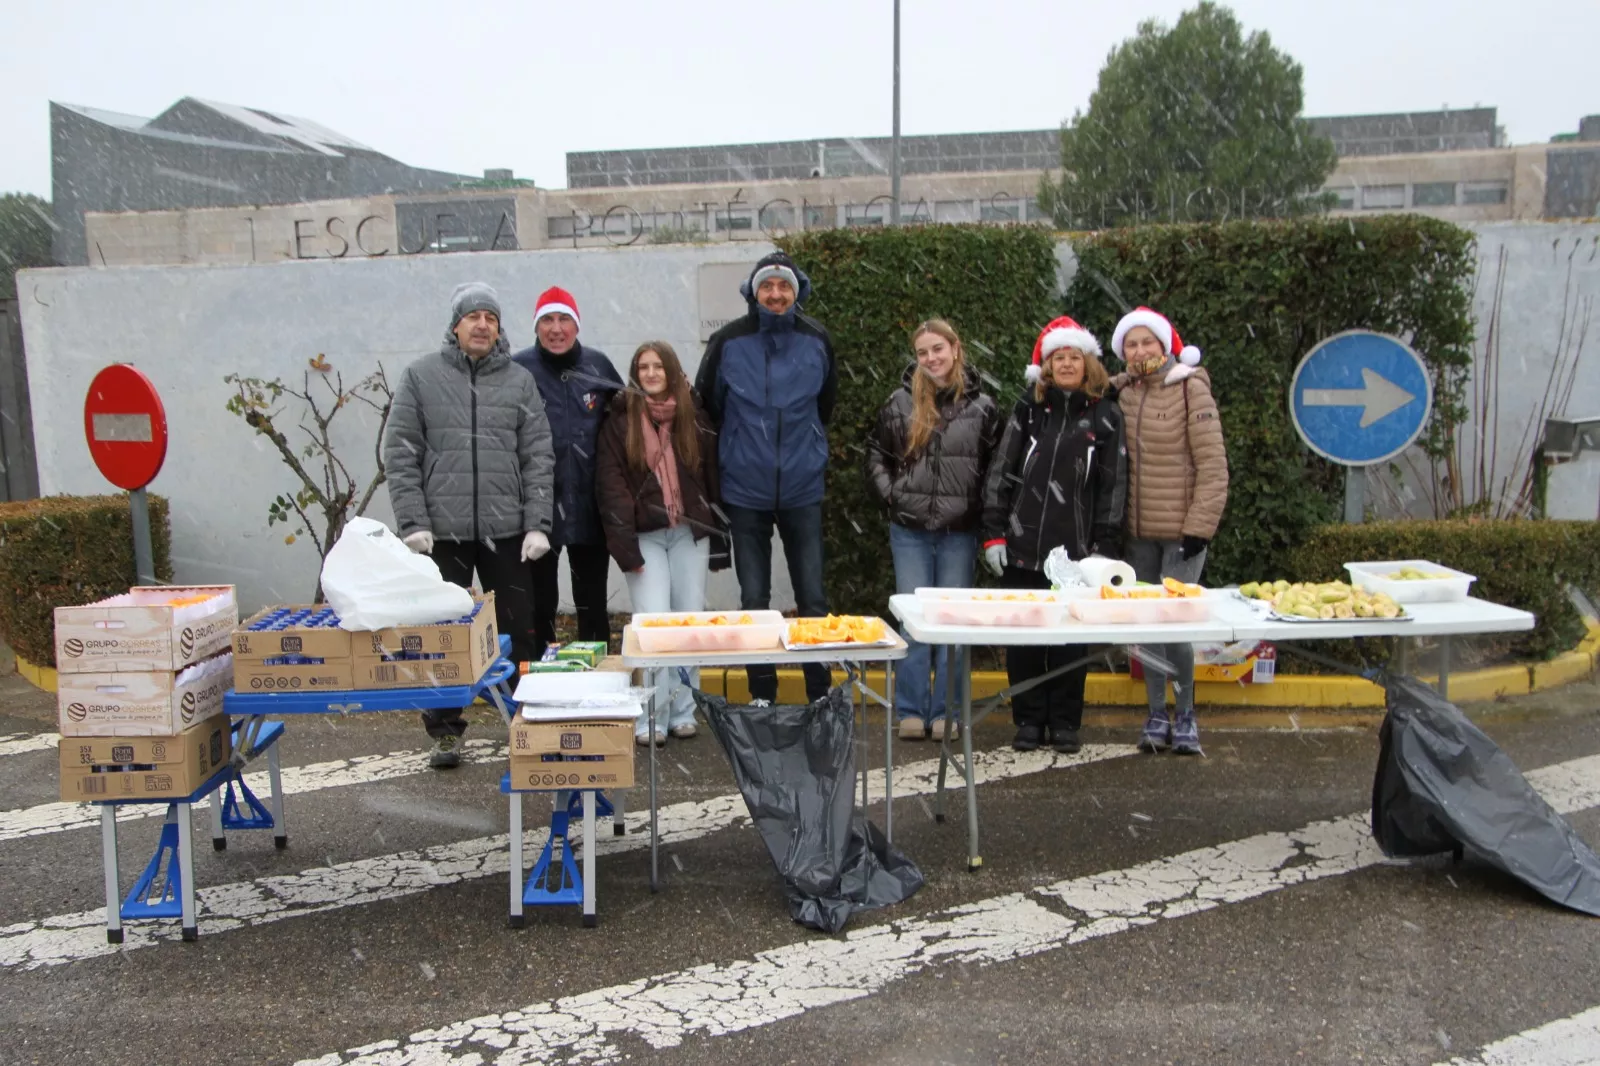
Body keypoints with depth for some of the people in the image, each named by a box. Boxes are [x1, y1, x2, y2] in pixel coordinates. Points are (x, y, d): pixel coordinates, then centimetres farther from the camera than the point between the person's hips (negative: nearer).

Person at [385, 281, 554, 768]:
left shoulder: (519, 382, 6)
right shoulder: (420, 376, 3)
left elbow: (538, 457, 2)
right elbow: (400, 454, -1)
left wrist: (537, 524, -6)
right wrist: (412, 521, -9)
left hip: (506, 529, 1)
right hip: (443, 529, -1)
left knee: (517, 632, 9)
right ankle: (445, 731, 19)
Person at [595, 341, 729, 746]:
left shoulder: (694, 415, 10)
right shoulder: (620, 418, 3)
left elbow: (711, 476, 11)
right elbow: (610, 481, -3)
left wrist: (718, 537, 6)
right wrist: (623, 540, -13)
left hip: (690, 532, 2)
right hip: (644, 535, -2)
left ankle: (683, 711, 13)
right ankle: (652, 717, -1)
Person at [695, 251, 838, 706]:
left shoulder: (816, 339, 1)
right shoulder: (727, 342, -3)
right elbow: (708, 405, 10)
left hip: (803, 488, 1)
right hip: (746, 490, 0)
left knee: (813, 597, 3)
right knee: (753, 601, 7)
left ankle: (821, 695, 16)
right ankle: (761, 695, 20)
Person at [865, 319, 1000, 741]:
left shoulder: (982, 407, 2)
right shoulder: (900, 403, 3)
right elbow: (876, 454, 12)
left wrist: (979, 507, -3)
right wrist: (891, 494, 2)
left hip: (959, 533, 0)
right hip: (910, 531, 0)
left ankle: (945, 712, 16)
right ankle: (911, 711, 13)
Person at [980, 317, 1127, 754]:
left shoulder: (1105, 416, 4)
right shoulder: (1028, 410, 8)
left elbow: (1113, 486, 3)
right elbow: (1000, 474, 6)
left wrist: (1104, 548, -2)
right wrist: (994, 534, -1)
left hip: (1075, 550, -1)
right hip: (1022, 548, 1)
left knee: (1070, 638, 5)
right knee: (1022, 637, 6)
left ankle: (1064, 723, 18)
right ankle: (1029, 720, 18)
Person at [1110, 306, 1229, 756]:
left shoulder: (1190, 387, -5)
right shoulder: (1122, 393, 9)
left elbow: (1213, 464, -8)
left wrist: (1200, 525, -12)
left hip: (1181, 529, -5)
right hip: (1138, 531, 5)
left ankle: (1185, 718, 8)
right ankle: (1157, 717, 18)